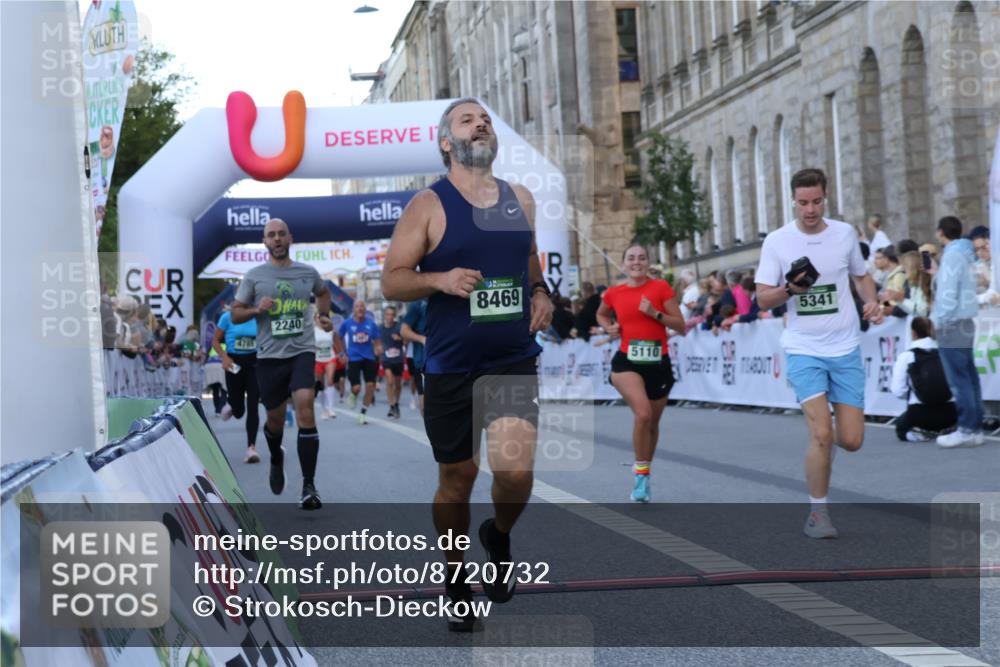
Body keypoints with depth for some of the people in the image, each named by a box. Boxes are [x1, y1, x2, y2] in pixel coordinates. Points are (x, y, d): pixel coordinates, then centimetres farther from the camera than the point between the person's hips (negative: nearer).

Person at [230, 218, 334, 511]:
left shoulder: (308, 272, 7)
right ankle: (276, 460, 47)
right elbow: (235, 314, 5)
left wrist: (324, 315, 12)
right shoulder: (254, 276, 2)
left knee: (305, 408, -20)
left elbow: (323, 292, 30)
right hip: (269, 355, 1)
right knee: (275, 418, 11)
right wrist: (256, 309, -14)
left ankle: (309, 486, -17)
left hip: (302, 351, 0)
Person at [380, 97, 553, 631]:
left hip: (515, 360, 2)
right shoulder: (429, 206, -3)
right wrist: (440, 279, -21)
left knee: (515, 469, -16)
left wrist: (541, 294, 4)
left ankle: (499, 537, 17)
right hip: (451, 366, -2)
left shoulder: (521, 200, 9)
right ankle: (456, 576, 31)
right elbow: (391, 282, -4)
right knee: (457, 477, 8)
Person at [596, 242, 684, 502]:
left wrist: (655, 313, -17)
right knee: (643, 413, -26)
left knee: (652, 423, 14)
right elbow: (601, 314, 25)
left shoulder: (660, 288, -3)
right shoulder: (614, 293, 2)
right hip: (627, 362, -1)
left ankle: (643, 474, 37)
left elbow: (681, 326, -3)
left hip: (658, 363, 1)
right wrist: (609, 328, 4)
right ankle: (641, 472, -11)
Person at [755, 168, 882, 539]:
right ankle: (817, 511, 2)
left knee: (852, 440, -1)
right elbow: (763, 299, -3)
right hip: (803, 350, -2)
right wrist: (789, 289, -23)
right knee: (821, 433, -16)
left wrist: (871, 302, -2)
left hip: (846, 350, 2)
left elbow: (861, 276, 18)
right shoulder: (777, 241, -4)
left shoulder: (844, 233, 3)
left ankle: (823, 445, 36)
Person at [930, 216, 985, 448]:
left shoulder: (952, 256, -13)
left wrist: (937, 321, -13)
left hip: (952, 324, -9)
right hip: (965, 321, 9)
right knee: (969, 377, 8)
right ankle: (975, 426, 9)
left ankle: (967, 429, -8)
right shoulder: (966, 254, 14)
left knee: (959, 379, -8)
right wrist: (939, 274, 18)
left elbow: (949, 293, -18)